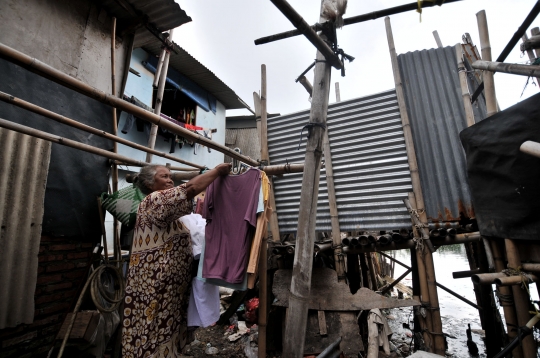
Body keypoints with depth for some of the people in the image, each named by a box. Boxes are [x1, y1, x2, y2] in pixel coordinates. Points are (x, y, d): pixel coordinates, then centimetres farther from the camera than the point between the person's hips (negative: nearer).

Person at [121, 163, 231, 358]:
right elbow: (191, 188, -26)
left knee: (166, 336, 18)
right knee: (154, 338, 4)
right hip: (153, 288, -10)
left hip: (166, 287, 10)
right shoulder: (154, 200, -13)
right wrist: (218, 170, -14)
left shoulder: (164, 208, 18)